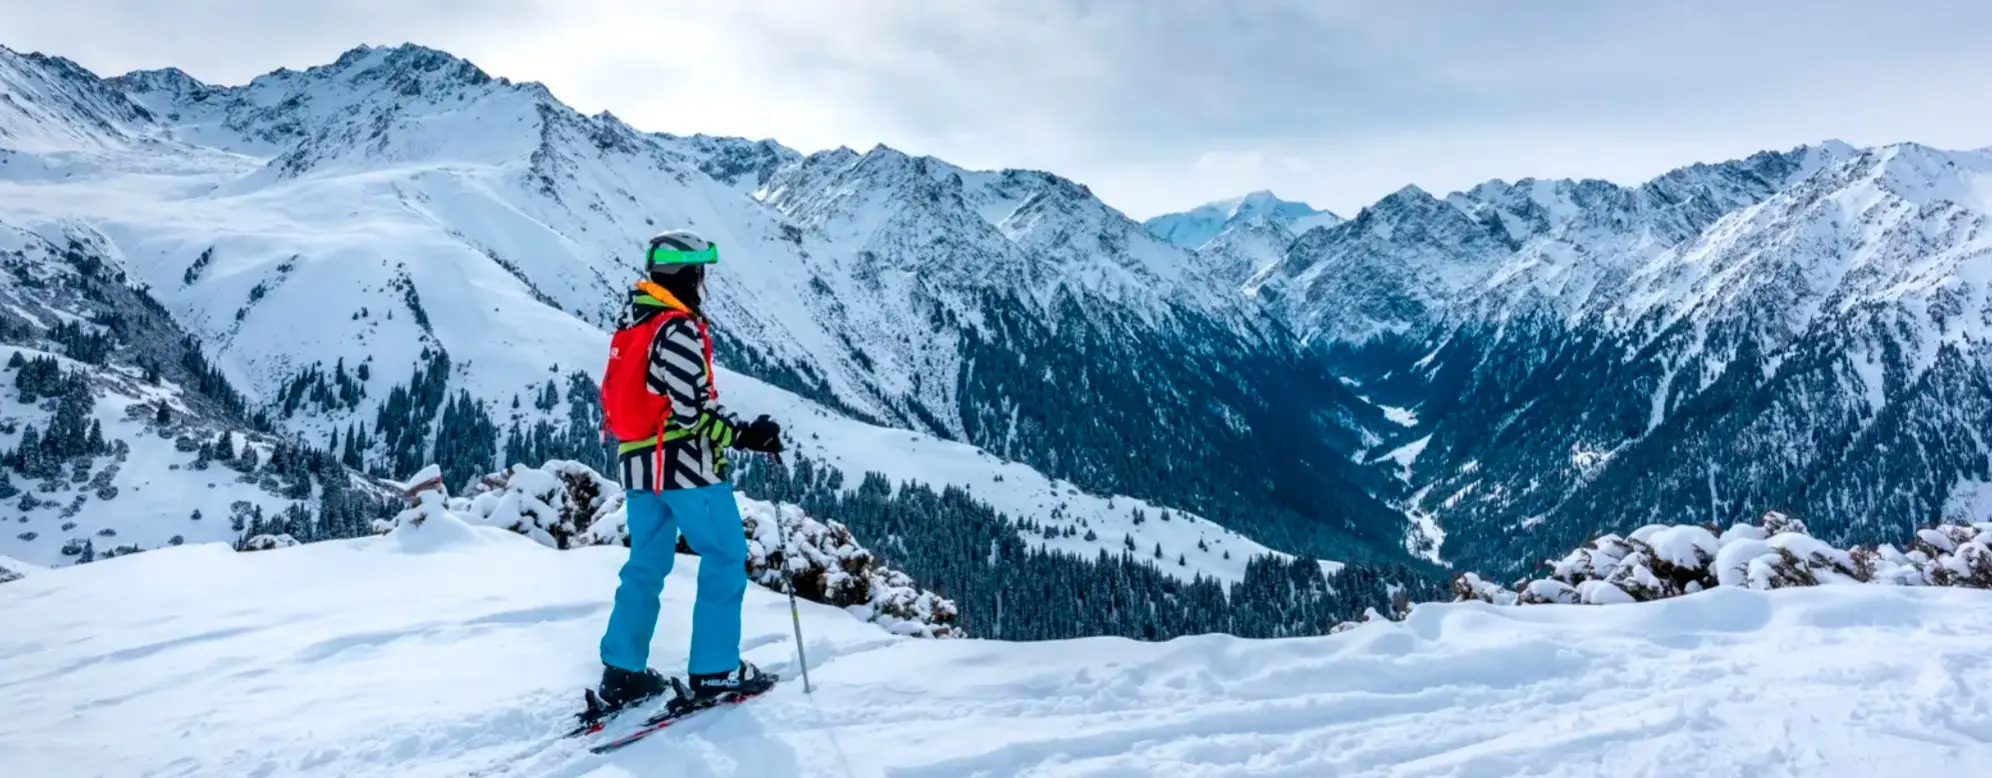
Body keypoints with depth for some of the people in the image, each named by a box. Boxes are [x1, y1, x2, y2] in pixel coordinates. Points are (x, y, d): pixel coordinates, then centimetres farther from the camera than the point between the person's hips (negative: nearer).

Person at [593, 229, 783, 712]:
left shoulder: (629, 327, 13)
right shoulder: (678, 328, -16)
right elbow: (692, 407, -23)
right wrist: (744, 436, -18)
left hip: (638, 462, 9)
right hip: (685, 464, -9)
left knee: (646, 565, 15)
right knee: (725, 558, 3)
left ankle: (622, 672, 17)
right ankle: (716, 669, 6)